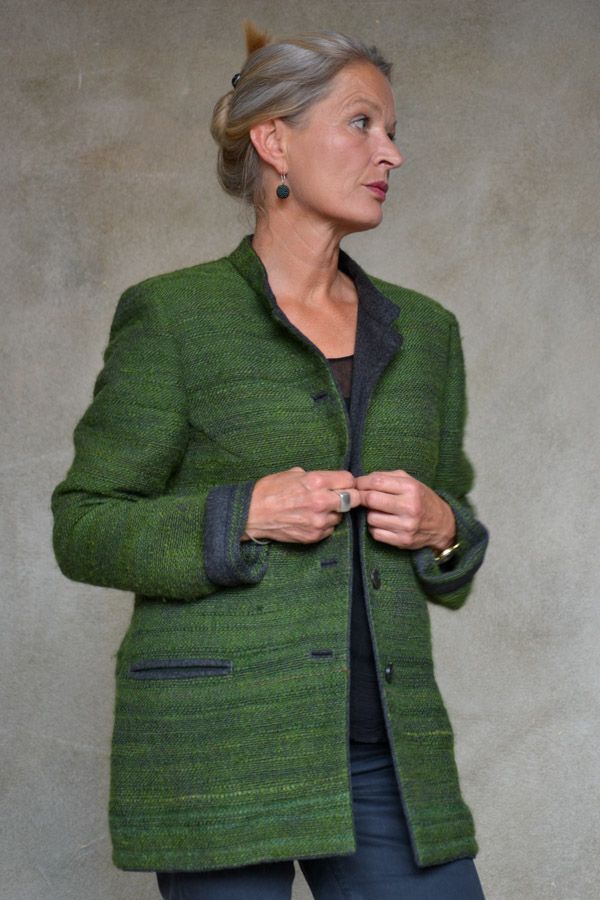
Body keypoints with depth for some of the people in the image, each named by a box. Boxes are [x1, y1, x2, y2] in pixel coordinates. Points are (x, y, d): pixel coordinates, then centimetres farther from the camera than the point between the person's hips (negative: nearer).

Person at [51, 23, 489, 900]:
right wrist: (239, 517, -15)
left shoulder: (423, 332, 14)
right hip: (221, 750, -4)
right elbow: (84, 528, -1)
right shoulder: (171, 316, 0)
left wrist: (442, 530, -2)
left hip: (386, 753, 4)